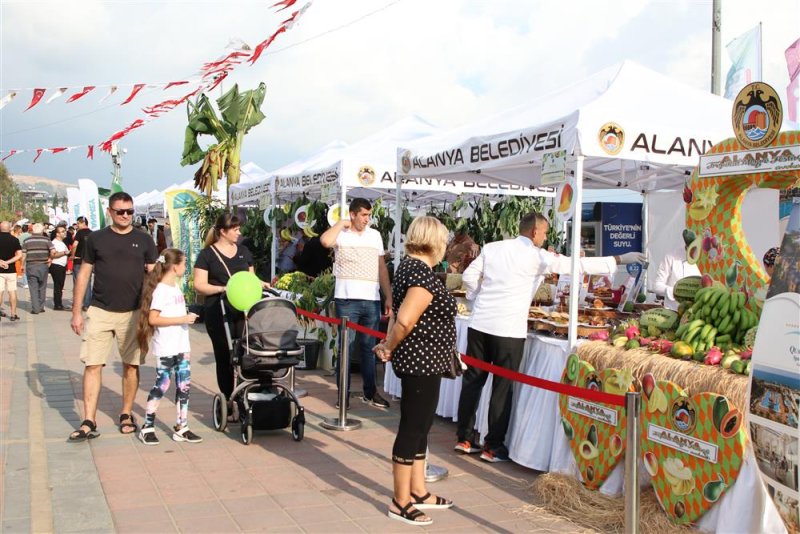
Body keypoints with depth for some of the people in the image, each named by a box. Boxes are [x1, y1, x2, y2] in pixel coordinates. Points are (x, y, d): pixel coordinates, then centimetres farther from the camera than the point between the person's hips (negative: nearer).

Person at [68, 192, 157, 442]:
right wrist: (76, 312, 2)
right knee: (92, 365, -3)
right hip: (100, 311, 0)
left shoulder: (144, 241, 4)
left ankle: (126, 415, 23)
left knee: (131, 365, 8)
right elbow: (83, 275, 6)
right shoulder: (95, 239, 3)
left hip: (133, 313, 1)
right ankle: (89, 423, 1)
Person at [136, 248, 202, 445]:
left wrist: (187, 318, 7)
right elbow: (153, 319, -21)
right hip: (166, 348, -8)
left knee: (184, 385, 7)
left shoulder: (176, 287, 12)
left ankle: (181, 427, 15)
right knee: (161, 386, 0)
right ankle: (147, 427, 13)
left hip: (181, 346, 8)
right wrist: (182, 319, -22)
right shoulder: (161, 290, -14)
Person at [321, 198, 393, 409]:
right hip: (347, 299, -4)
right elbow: (325, 241, -25)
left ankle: (370, 392, 21)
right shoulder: (341, 233, -1)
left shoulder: (375, 235, 12)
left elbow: (382, 268, 14)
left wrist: (388, 297, 9)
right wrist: (341, 223, -10)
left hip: (372, 300, 4)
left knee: (368, 347, 12)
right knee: (346, 347, 3)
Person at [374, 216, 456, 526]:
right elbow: (405, 321, -29)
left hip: (419, 361, 10)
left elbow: (398, 315, 13)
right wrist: (390, 348, -13)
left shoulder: (409, 266, 11)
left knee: (419, 426, 18)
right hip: (422, 362, -10)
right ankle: (401, 503, 11)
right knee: (412, 429, 0)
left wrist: (388, 344, 2)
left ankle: (418, 492, 30)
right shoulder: (423, 274, -21)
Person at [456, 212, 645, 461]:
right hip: (508, 329, -5)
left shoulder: (492, 248, 8)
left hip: (479, 324, 5)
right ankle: (493, 447, 12)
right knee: (502, 389, 5)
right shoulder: (537, 257, -4)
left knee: (472, 381, 13)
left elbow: (469, 276, 7)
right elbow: (579, 265, -3)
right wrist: (620, 259, 3)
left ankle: (465, 438, 22)